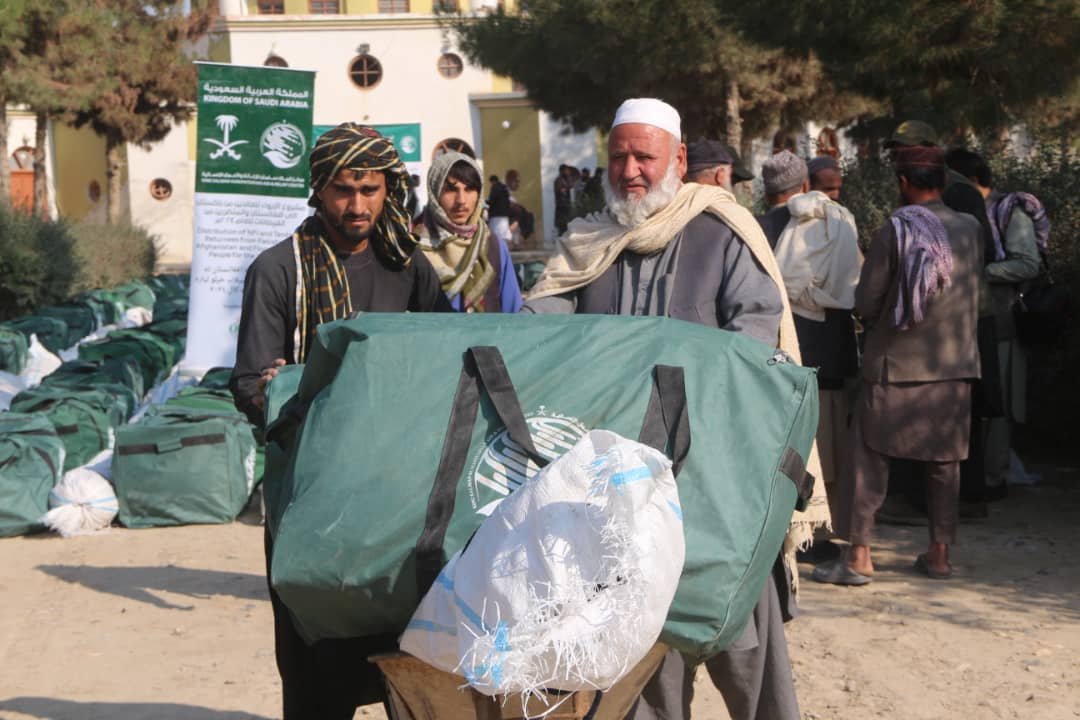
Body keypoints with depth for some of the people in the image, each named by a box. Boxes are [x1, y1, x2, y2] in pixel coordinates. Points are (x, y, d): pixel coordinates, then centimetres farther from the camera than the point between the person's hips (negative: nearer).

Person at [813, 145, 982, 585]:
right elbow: (972, 296, 14)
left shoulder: (895, 230, -11)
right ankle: (939, 553, 16)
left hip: (896, 364, -4)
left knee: (870, 458, 2)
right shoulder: (970, 230, 2)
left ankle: (859, 556, 0)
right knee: (944, 461, 12)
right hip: (956, 364, 4)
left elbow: (865, 304, -8)